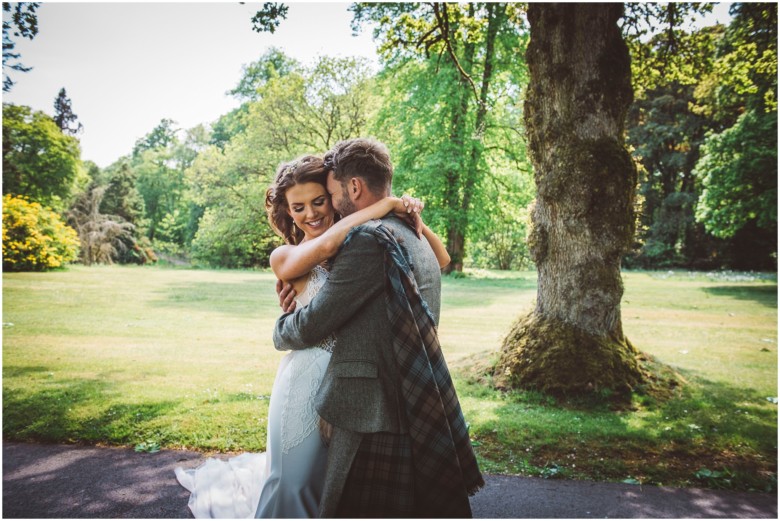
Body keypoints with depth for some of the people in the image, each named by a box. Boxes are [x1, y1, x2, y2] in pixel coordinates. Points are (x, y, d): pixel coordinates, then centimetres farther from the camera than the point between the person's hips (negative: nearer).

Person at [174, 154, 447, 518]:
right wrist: (387, 204, -21)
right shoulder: (285, 257, -6)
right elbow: (326, 243, -27)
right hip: (310, 381, -4)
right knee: (298, 478, 12)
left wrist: (413, 219, -17)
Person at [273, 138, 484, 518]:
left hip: (373, 418, -9)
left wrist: (280, 331, 9)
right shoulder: (416, 240, 12)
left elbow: (311, 326, -12)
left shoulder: (369, 240, -18)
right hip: (417, 415, 9)